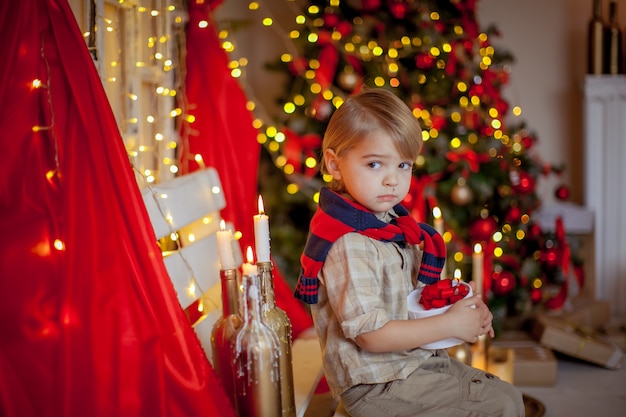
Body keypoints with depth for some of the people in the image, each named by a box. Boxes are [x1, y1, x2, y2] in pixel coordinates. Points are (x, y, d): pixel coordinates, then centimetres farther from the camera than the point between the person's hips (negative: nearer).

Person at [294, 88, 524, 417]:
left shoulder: (392, 224, 4)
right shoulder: (348, 246, -24)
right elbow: (370, 334, -25)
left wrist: (464, 309, 0)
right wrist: (450, 324, -19)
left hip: (415, 362, 9)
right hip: (376, 387, -9)